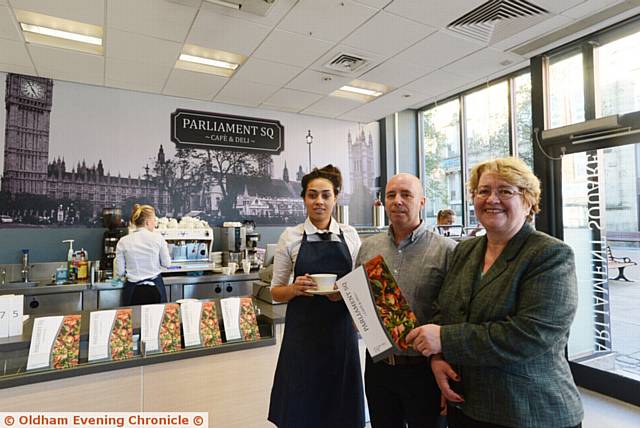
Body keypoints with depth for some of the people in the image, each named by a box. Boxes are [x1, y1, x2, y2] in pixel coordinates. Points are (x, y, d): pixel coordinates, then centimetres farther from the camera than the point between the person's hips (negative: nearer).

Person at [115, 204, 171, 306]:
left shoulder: (123, 242, -4)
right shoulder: (157, 238, -7)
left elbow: (120, 272, -1)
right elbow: (167, 263, 1)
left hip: (133, 291, 1)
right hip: (155, 289, -1)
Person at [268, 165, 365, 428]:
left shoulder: (350, 235, 2)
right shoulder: (290, 237, -3)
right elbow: (275, 292, 2)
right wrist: (295, 289, -18)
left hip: (341, 330, 2)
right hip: (303, 332, -1)